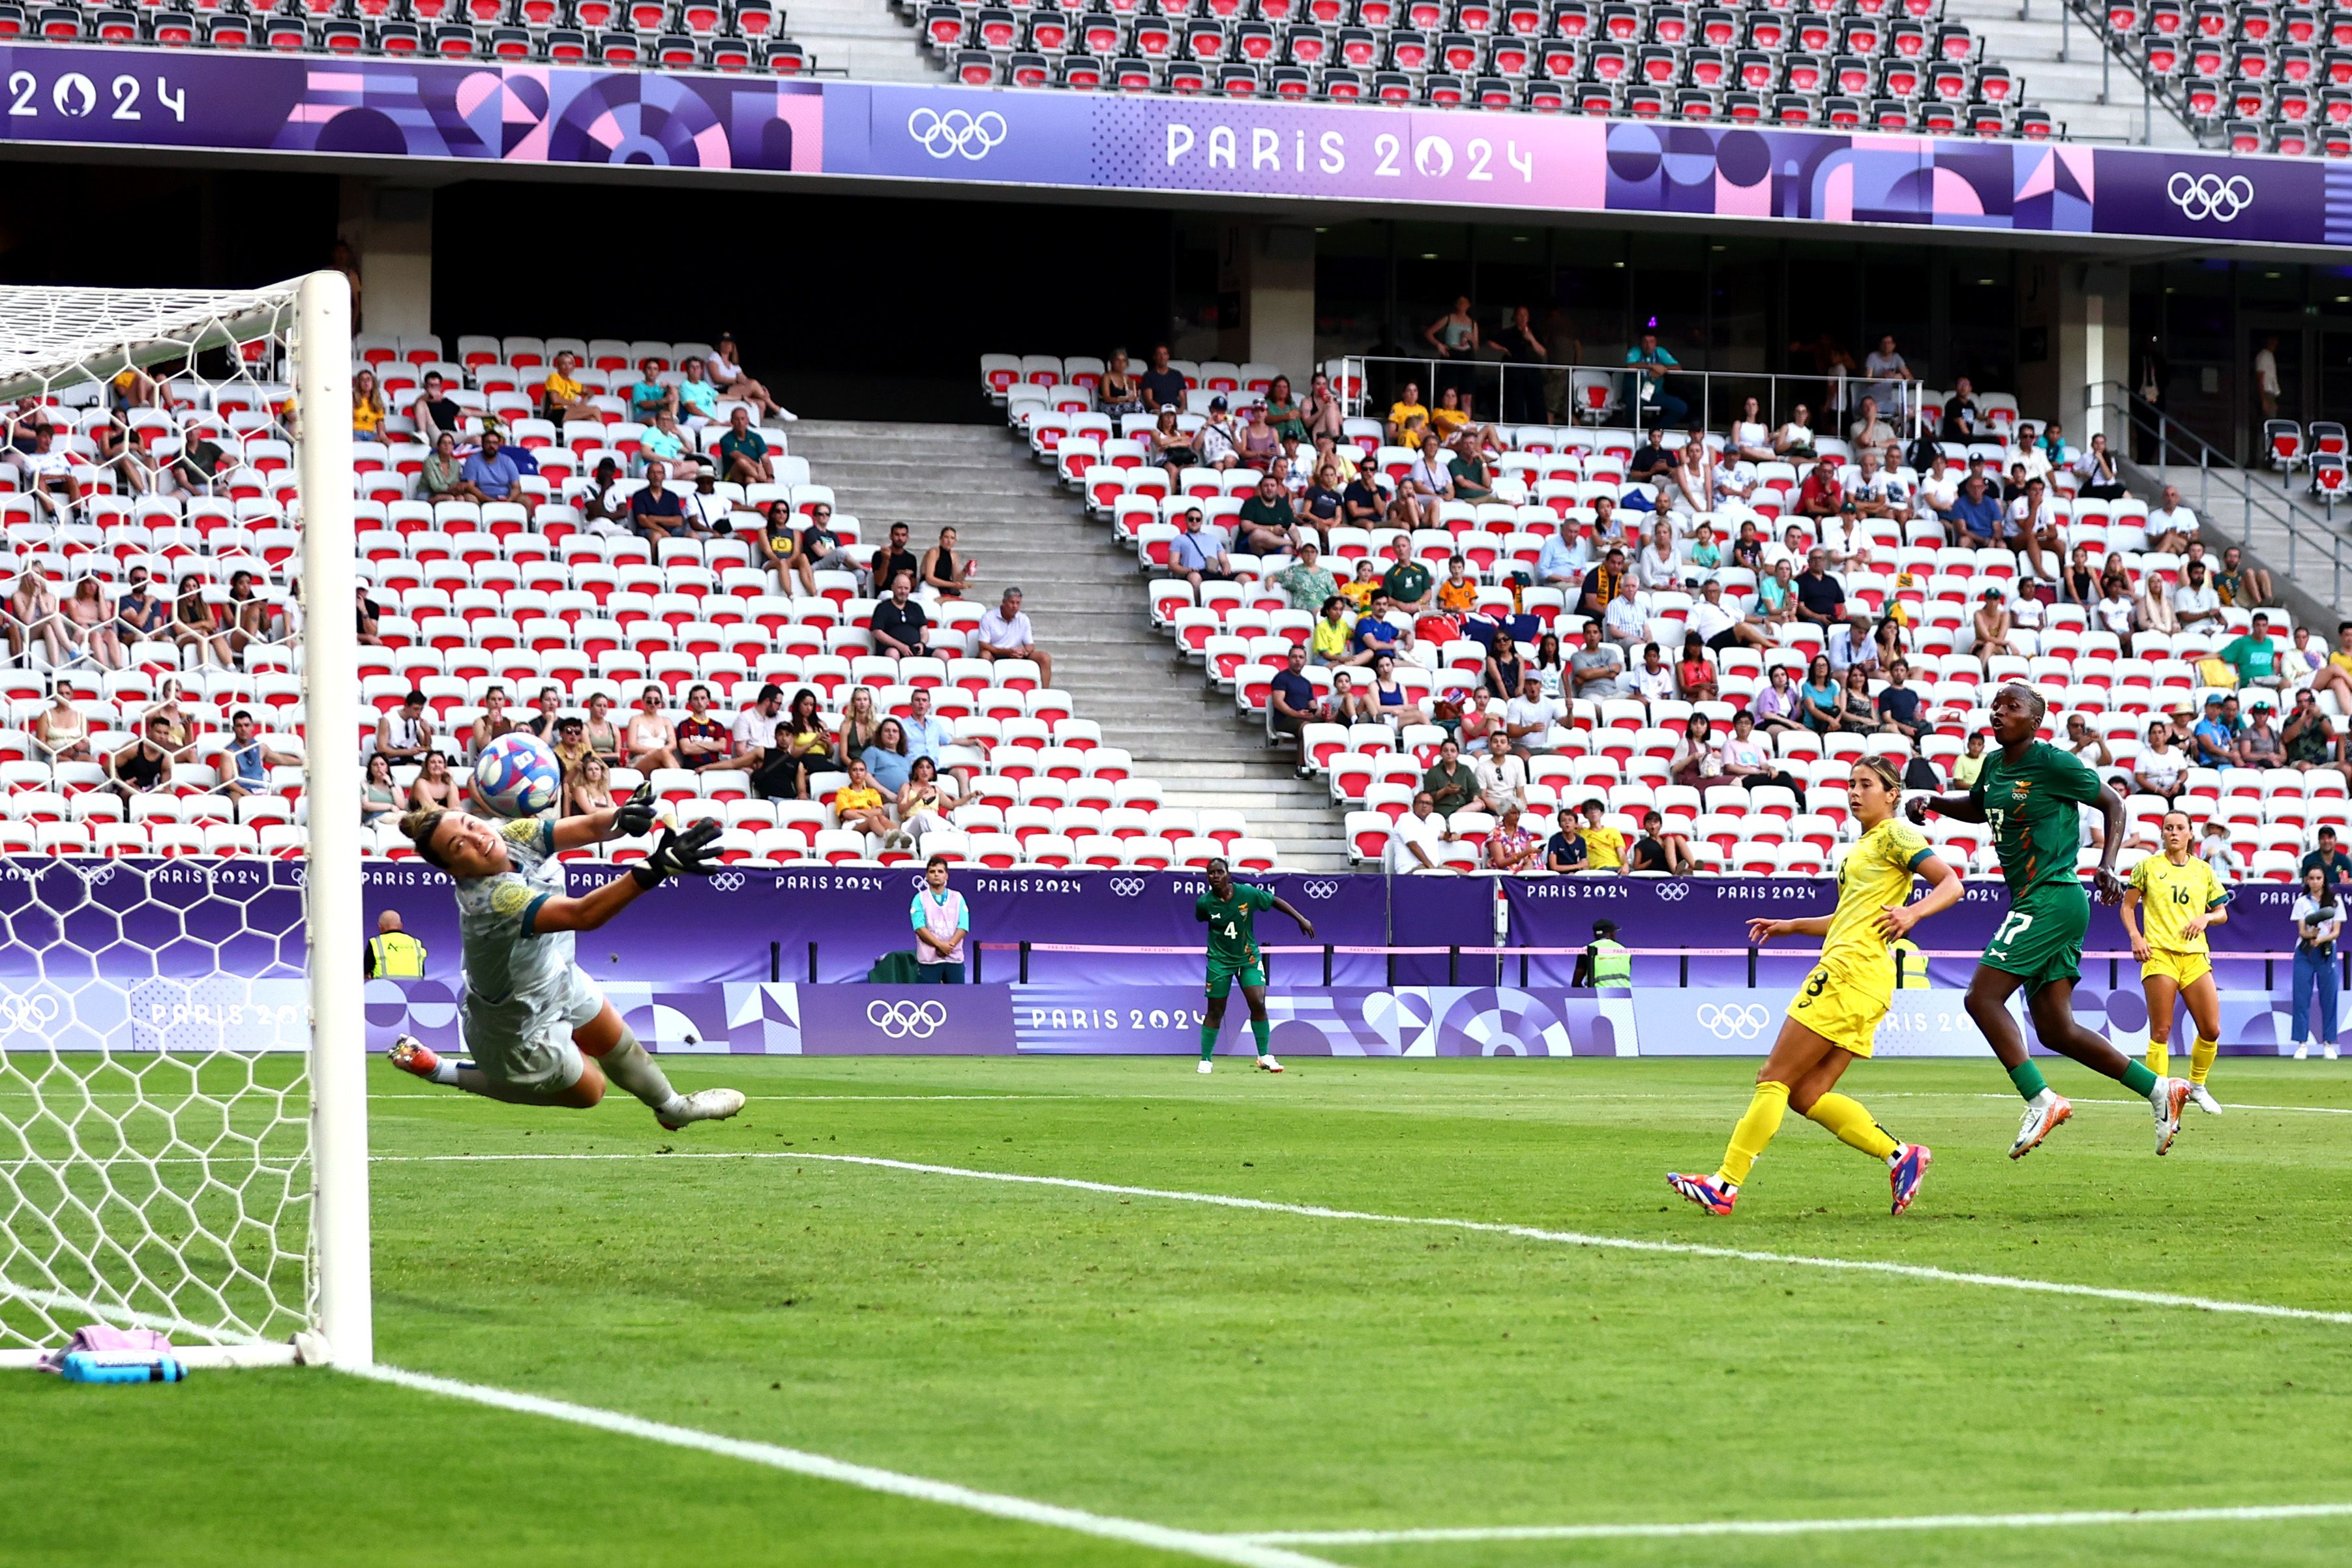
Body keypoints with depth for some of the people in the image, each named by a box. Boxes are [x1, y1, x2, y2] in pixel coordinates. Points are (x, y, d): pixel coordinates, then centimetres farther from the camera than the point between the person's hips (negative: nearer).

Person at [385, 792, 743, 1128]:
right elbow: (584, 915, -55)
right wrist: (657, 868, -67)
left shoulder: (512, 836, -21)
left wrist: (622, 818, -54)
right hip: (523, 1025, -7)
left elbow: (591, 828, -28)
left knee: (619, 1044, 27)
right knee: (589, 1090, 19)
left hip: (556, 975, 7)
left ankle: (674, 1109, 59)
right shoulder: (493, 900, -45)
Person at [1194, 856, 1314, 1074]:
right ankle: (1205, 1060, 12)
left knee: (1258, 1003, -11)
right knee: (1215, 1011, 0)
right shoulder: (1204, 903, -15)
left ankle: (1265, 1057, -1)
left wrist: (1301, 919, 2)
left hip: (1249, 957, 1)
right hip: (1220, 960, -1)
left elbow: (1275, 901, 0)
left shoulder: (1248, 894, -16)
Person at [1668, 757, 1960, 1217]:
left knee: (1775, 1080, -9)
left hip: (1851, 971, -10)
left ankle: (1725, 1185, -11)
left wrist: (1912, 912, -27)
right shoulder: (1864, 845, 26)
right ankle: (1901, 1157, -1)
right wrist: (1787, 927, 35)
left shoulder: (1895, 834, -1)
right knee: (1808, 1096, 2)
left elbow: (1951, 885, -11)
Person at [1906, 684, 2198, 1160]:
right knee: (2055, 1030, 7)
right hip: (2032, 903, 9)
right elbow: (1976, 807, 33)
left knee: (1982, 997, -15)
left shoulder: (2053, 764, -10)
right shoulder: (1994, 765, 13)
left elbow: (2113, 802, -1)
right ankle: (2159, 1089, 12)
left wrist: (2108, 864, -12)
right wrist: (1931, 802, 15)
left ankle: (2041, 1101, -14)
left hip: (2052, 899, -9)